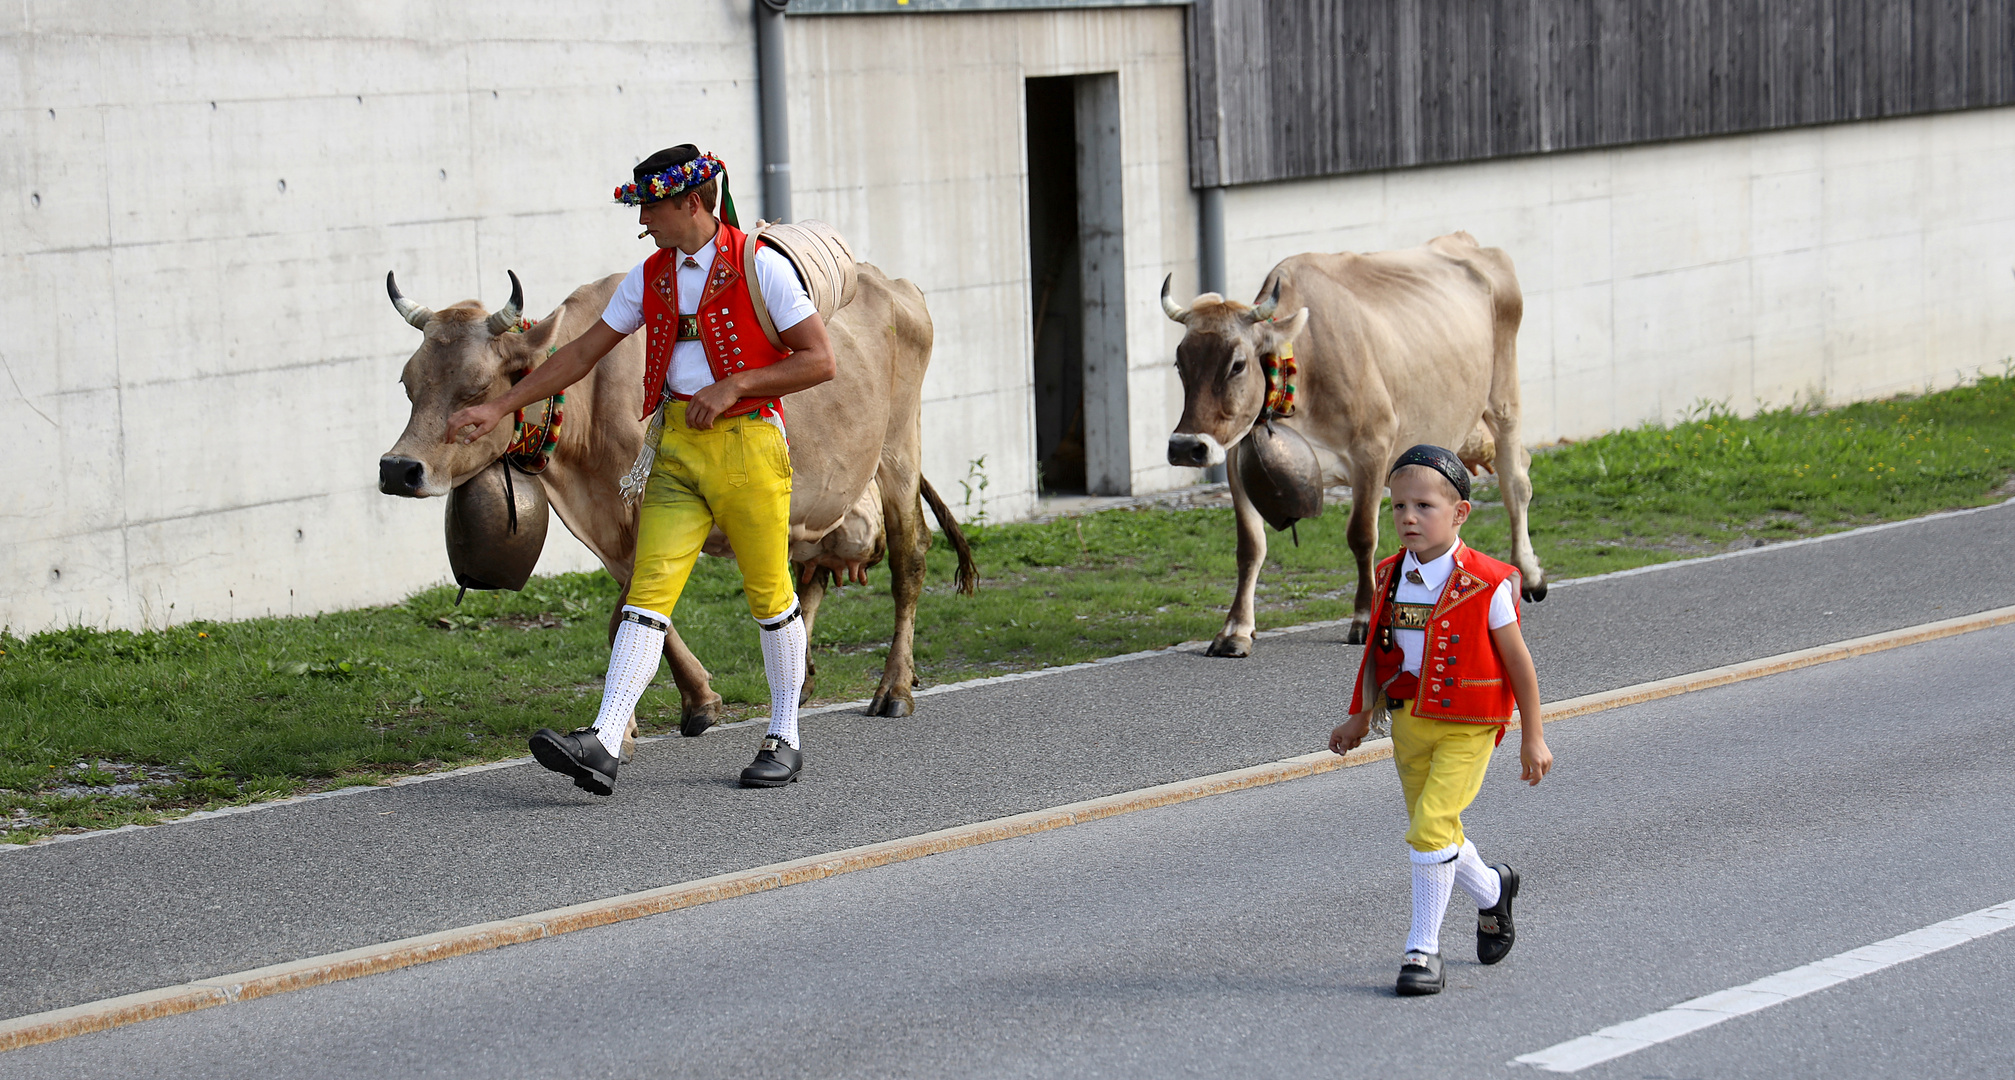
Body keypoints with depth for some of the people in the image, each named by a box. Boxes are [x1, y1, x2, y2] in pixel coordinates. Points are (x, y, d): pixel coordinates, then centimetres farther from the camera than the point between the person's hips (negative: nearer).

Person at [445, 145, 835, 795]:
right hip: (676, 447, 5)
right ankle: (603, 745, -17)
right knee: (649, 590, -6)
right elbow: (582, 353, 16)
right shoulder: (651, 278, 11)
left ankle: (784, 741, 19)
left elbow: (819, 360, -8)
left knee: (769, 595, 4)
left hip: (747, 442, -5)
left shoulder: (760, 266, -7)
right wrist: (500, 407, 11)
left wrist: (732, 386, -14)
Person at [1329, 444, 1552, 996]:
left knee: (1430, 827, -17)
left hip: (1467, 729, -6)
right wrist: (1360, 717, 6)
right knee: (1435, 833, 16)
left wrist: (1532, 738, -4)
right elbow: (1378, 654, 12)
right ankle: (1492, 890, 46)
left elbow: (1518, 663, -7)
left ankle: (1424, 949, -5)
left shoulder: (1486, 586, -15)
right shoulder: (1389, 580, 0)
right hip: (1409, 722, 6)